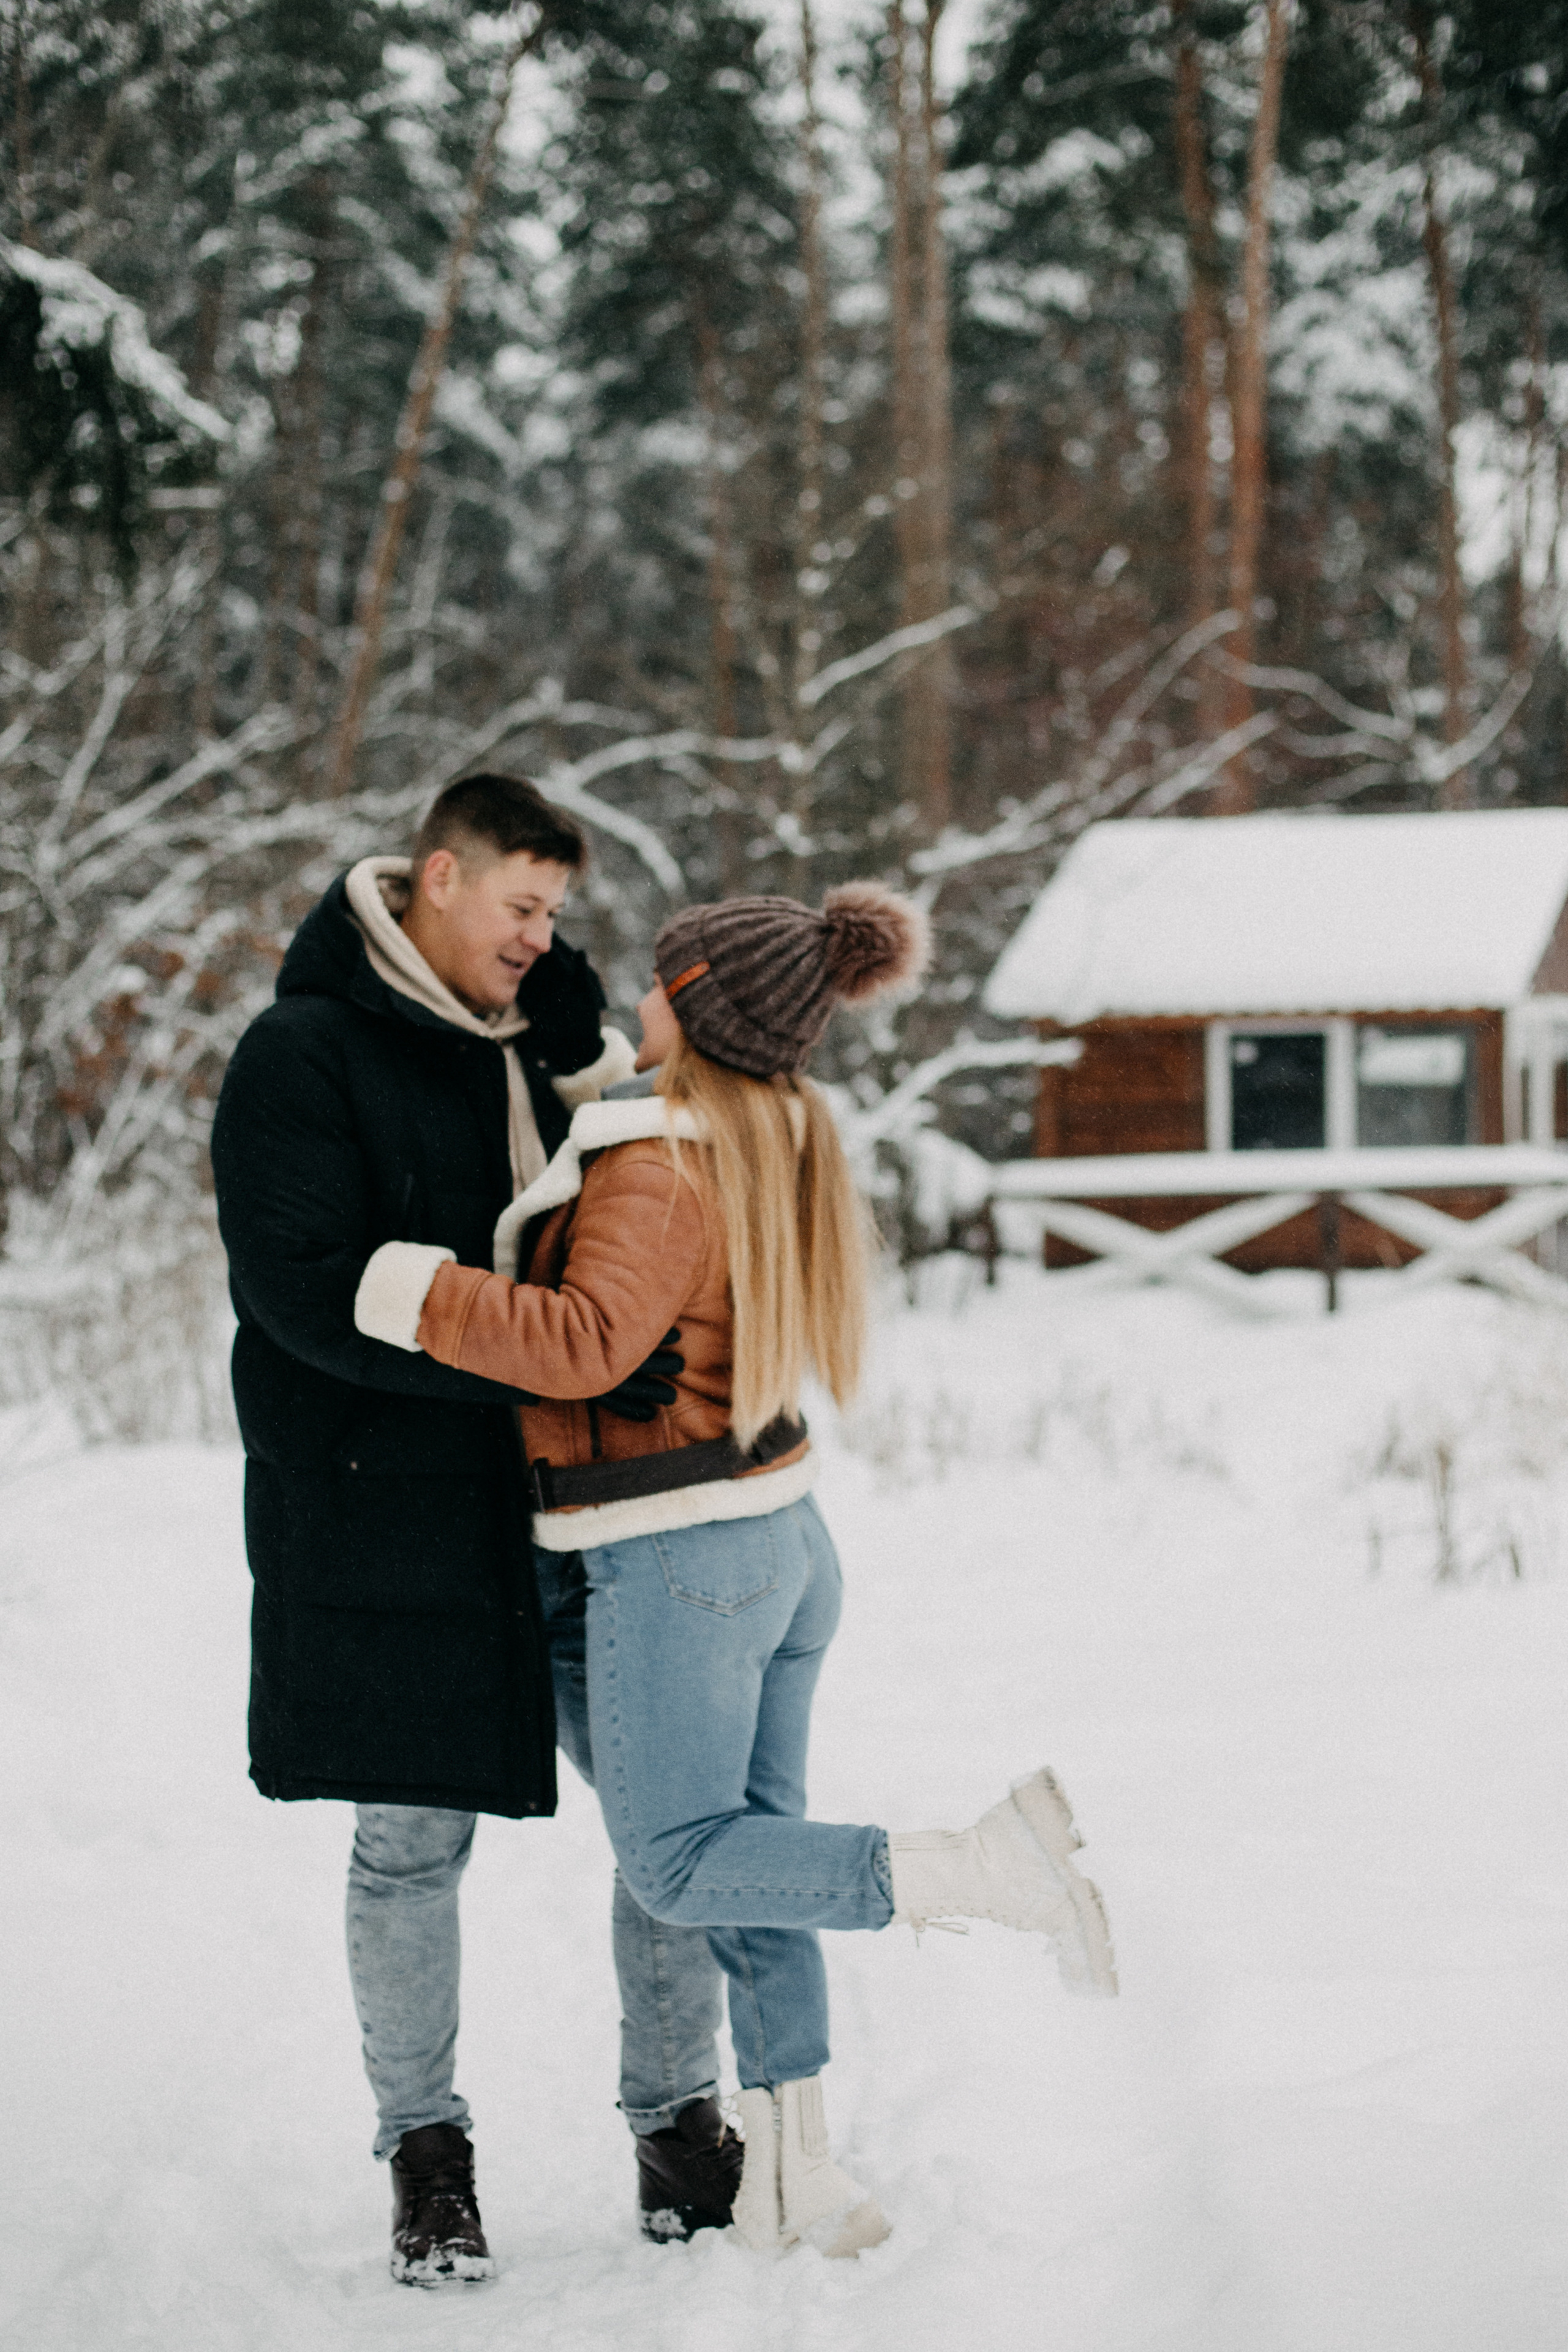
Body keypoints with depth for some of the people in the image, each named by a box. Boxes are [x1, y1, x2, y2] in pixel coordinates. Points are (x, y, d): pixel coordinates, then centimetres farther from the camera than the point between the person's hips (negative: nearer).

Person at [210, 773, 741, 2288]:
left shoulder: (530, 1047, 12)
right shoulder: (303, 1057, -9)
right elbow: (313, 1291, -21)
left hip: (578, 1517, 6)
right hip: (397, 1524, -6)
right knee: (411, 1846, 5)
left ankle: (677, 2128, 17)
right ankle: (424, 2150, 20)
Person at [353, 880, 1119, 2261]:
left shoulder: (659, 1172, -19)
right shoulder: (784, 1142, 8)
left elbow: (586, 1342, -34)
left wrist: (411, 1295, -29)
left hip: (676, 1563, -9)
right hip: (783, 1538, 9)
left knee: (681, 1870, -1)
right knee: (751, 1849, 12)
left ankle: (989, 1867, -16)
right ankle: (795, 2175, 14)